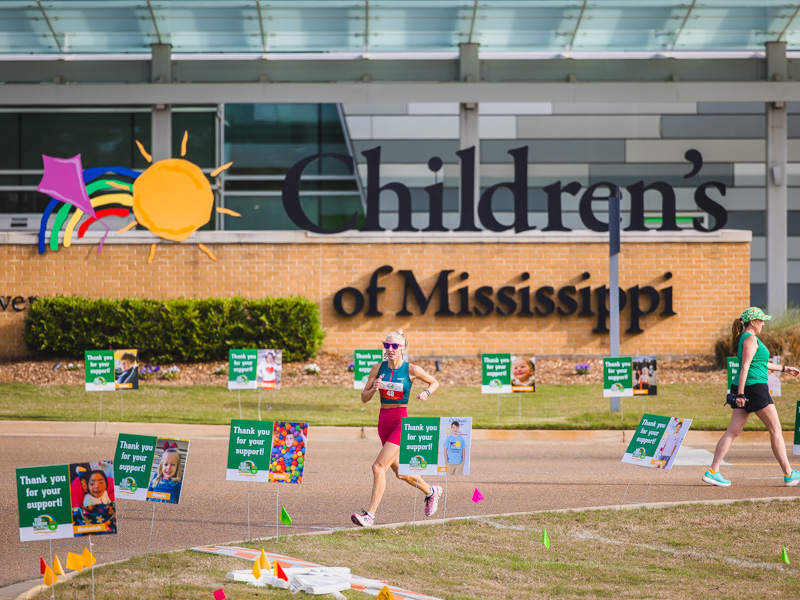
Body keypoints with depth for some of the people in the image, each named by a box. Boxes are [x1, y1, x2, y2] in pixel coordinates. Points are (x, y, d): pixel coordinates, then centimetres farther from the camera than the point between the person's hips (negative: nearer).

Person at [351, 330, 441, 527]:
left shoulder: (411, 370, -7)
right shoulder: (378, 368, 3)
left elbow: (434, 382, 10)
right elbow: (364, 398, 4)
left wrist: (426, 392, -10)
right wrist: (374, 388, -16)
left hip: (401, 422, -6)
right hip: (383, 420, 6)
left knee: (379, 467, -17)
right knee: (398, 470, 19)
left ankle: (370, 515, -17)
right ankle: (431, 491, 44)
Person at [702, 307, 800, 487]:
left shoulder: (744, 338, 20)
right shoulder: (751, 339, -10)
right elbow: (745, 367, -18)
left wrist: (784, 369, 34)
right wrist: (741, 393, -23)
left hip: (743, 391, 9)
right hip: (755, 387, -9)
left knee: (733, 431, 4)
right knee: (776, 430, -1)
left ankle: (713, 472, -3)